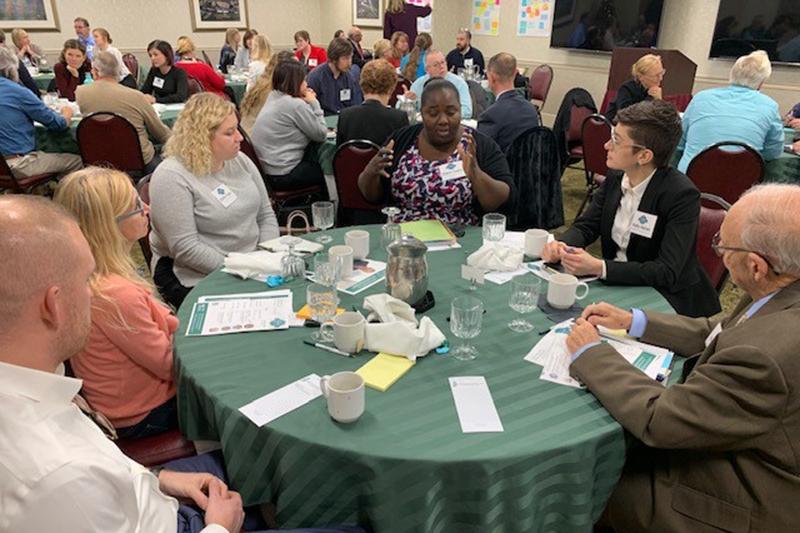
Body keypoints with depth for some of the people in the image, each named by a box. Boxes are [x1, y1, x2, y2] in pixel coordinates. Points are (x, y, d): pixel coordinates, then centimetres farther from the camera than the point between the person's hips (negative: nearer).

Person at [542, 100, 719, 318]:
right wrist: (561, 245, -18)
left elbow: (668, 272, -25)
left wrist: (599, 268, -34)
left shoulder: (682, 195, -20)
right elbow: (585, 226, 5)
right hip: (617, 284, 6)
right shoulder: (615, 178, -1)